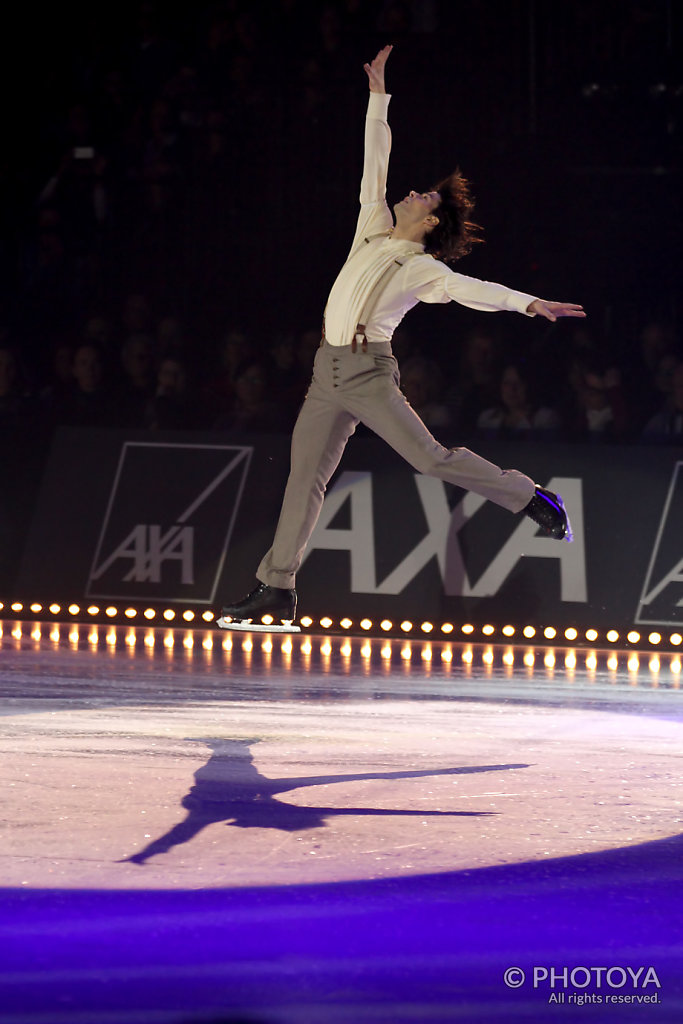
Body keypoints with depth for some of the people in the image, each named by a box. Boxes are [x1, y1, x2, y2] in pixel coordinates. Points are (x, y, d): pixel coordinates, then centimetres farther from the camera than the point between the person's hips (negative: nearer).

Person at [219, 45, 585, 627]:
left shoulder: (424, 269, 0)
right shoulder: (375, 229, 15)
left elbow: (475, 290, -12)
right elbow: (376, 162, 19)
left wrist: (528, 303, -27)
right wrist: (378, 97, 21)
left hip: (369, 372, -6)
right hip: (329, 374, 6)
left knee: (430, 457, -16)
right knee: (305, 477, 3)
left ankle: (532, 498, -1)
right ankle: (276, 591, 4)